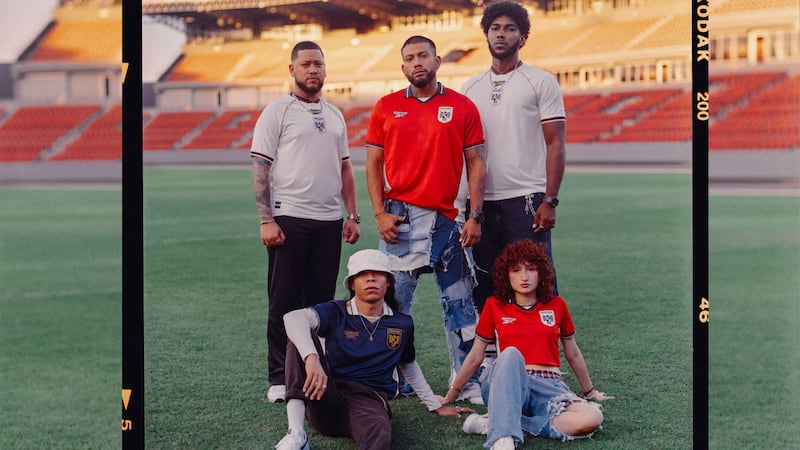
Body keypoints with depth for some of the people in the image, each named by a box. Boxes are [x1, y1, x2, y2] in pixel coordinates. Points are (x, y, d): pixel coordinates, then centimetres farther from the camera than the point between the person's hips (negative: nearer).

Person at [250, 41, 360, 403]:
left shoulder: (334, 115, 17)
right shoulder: (277, 112, 0)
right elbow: (260, 168, -5)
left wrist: (352, 214, 12)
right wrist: (266, 220, -14)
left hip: (329, 221, 5)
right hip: (289, 219, -5)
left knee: (322, 300, 8)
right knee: (284, 301, -2)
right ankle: (280, 378, 3)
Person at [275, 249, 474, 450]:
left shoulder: (402, 324, 14)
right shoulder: (336, 314, 3)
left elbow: (408, 366, 33)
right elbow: (293, 317, -18)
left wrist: (436, 406, 36)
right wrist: (312, 357, -38)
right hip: (326, 399, 0)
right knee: (302, 336, -24)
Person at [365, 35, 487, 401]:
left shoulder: (463, 107, 5)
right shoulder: (386, 107, 7)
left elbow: (475, 164, 5)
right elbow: (373, 164, 7)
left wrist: (475, 217, -2)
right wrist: (380, 214, -3)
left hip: (445, 219, 0)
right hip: (399, 218, 0)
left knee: (459, 303, 2)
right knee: (393, 301, 1)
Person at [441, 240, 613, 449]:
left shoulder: (556, 305, 14)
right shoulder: (495, 306, 10)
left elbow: (573, 355, 26)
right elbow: (475, 357, 17)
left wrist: (590, 392, 34)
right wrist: (450, 396, 20)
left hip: (549, 387, 2)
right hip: (507, 386, -2)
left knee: (592, 418, -32)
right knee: (511, 353, -38)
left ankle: (492, 424, -30)